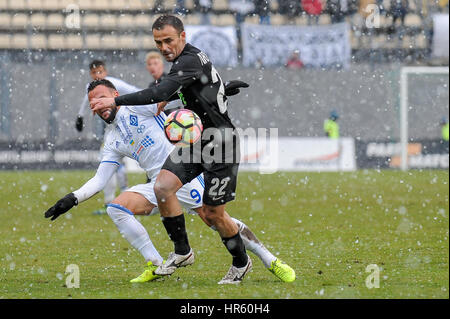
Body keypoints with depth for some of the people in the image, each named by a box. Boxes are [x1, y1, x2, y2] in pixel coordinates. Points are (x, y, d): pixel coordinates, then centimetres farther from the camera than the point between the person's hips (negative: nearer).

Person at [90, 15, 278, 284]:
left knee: (213, 214, -1)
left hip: (220, 143, -9)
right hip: (197, 141, 9)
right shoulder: (192, 58, 9)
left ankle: (241, 263, 23)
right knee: (162, 187, -10)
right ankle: (182, 252, 3)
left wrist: (115, 101, -33)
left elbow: (160, 93, -34)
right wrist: (170, 98, 19)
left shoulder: (190, 61, -21)